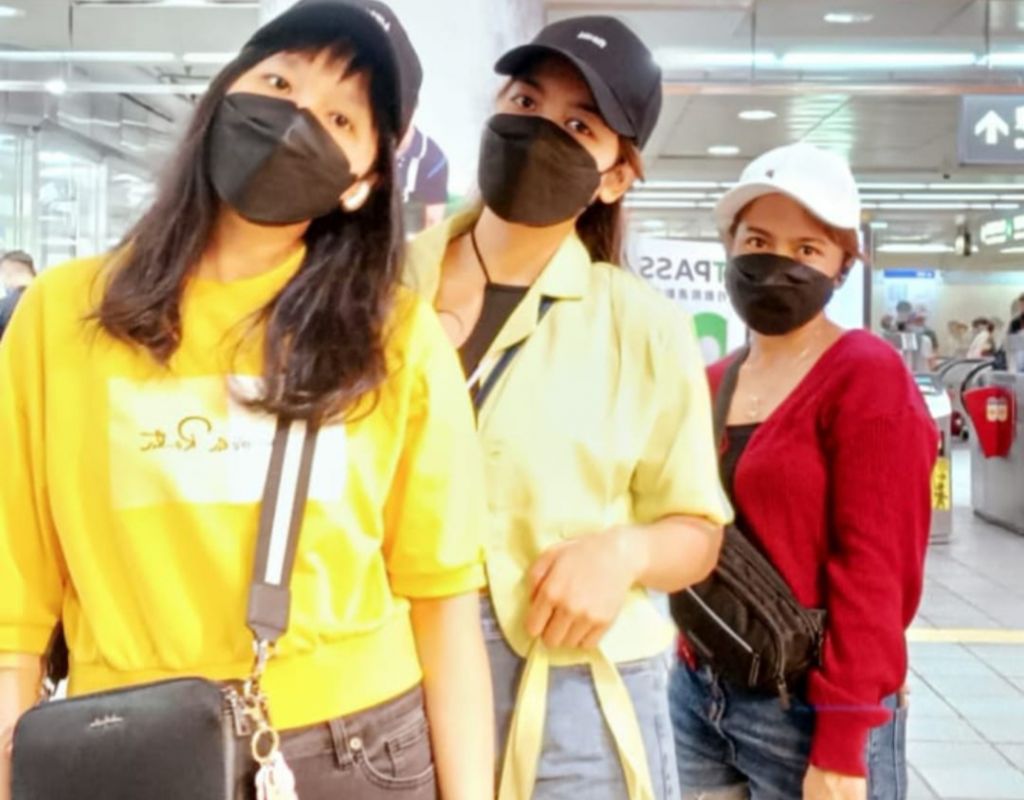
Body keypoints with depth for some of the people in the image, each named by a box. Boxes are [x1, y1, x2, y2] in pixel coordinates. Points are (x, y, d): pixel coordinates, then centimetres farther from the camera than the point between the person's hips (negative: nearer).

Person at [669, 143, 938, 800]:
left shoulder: (867, 377, -10)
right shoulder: (710, 384, 8)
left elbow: (873, 570, -15)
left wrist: (841, 746, -17)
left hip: (809, 712, -6)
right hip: (700, 693, 6)